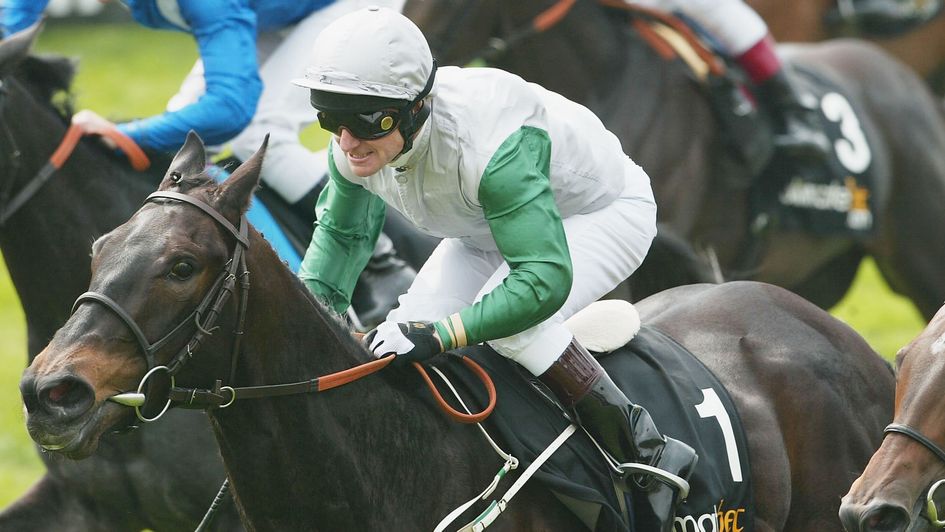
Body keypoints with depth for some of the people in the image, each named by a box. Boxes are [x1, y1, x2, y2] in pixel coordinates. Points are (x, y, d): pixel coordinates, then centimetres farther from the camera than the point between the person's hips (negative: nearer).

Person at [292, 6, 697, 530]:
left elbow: (545, 280, -48)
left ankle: (649, 455, -19)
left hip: (605, 214, -7)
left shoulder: (486, 145, -45)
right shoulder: (354, 149, -22)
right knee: (404, 337, -10)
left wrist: (437, 335, -53)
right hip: (488, 227, 7)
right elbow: (340, 231, 0)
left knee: (511, 319, -33)